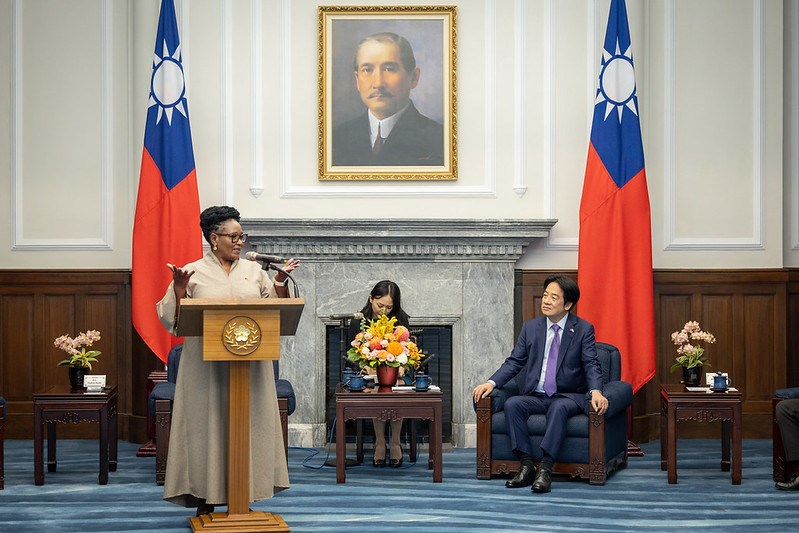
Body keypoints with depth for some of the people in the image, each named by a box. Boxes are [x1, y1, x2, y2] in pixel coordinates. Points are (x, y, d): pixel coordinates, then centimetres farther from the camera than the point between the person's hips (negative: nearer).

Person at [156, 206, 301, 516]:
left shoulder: (254, 271, 11)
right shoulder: (193, 273, 1)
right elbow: (172, 318, -1)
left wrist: (280, 281, -3)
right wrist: (179, 290, -16)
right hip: (207, 368, -3)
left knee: (247, 425, 5)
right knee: (208, 425, -1)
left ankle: (243, 496, 13)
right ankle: (206, 499, 6)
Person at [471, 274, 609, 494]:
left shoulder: (583, 330, 1)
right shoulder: (531, 327, 10)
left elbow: (591, 366, -8)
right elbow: (514, 362, 7)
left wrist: (596, 391, -29)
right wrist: (491, 383, -10)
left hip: (568, 396, -3)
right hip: (536, 397, 4)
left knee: (558, 408, -37)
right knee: (512, 404, -26)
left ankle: (545, 469, -39)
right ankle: (526, 465, -25)